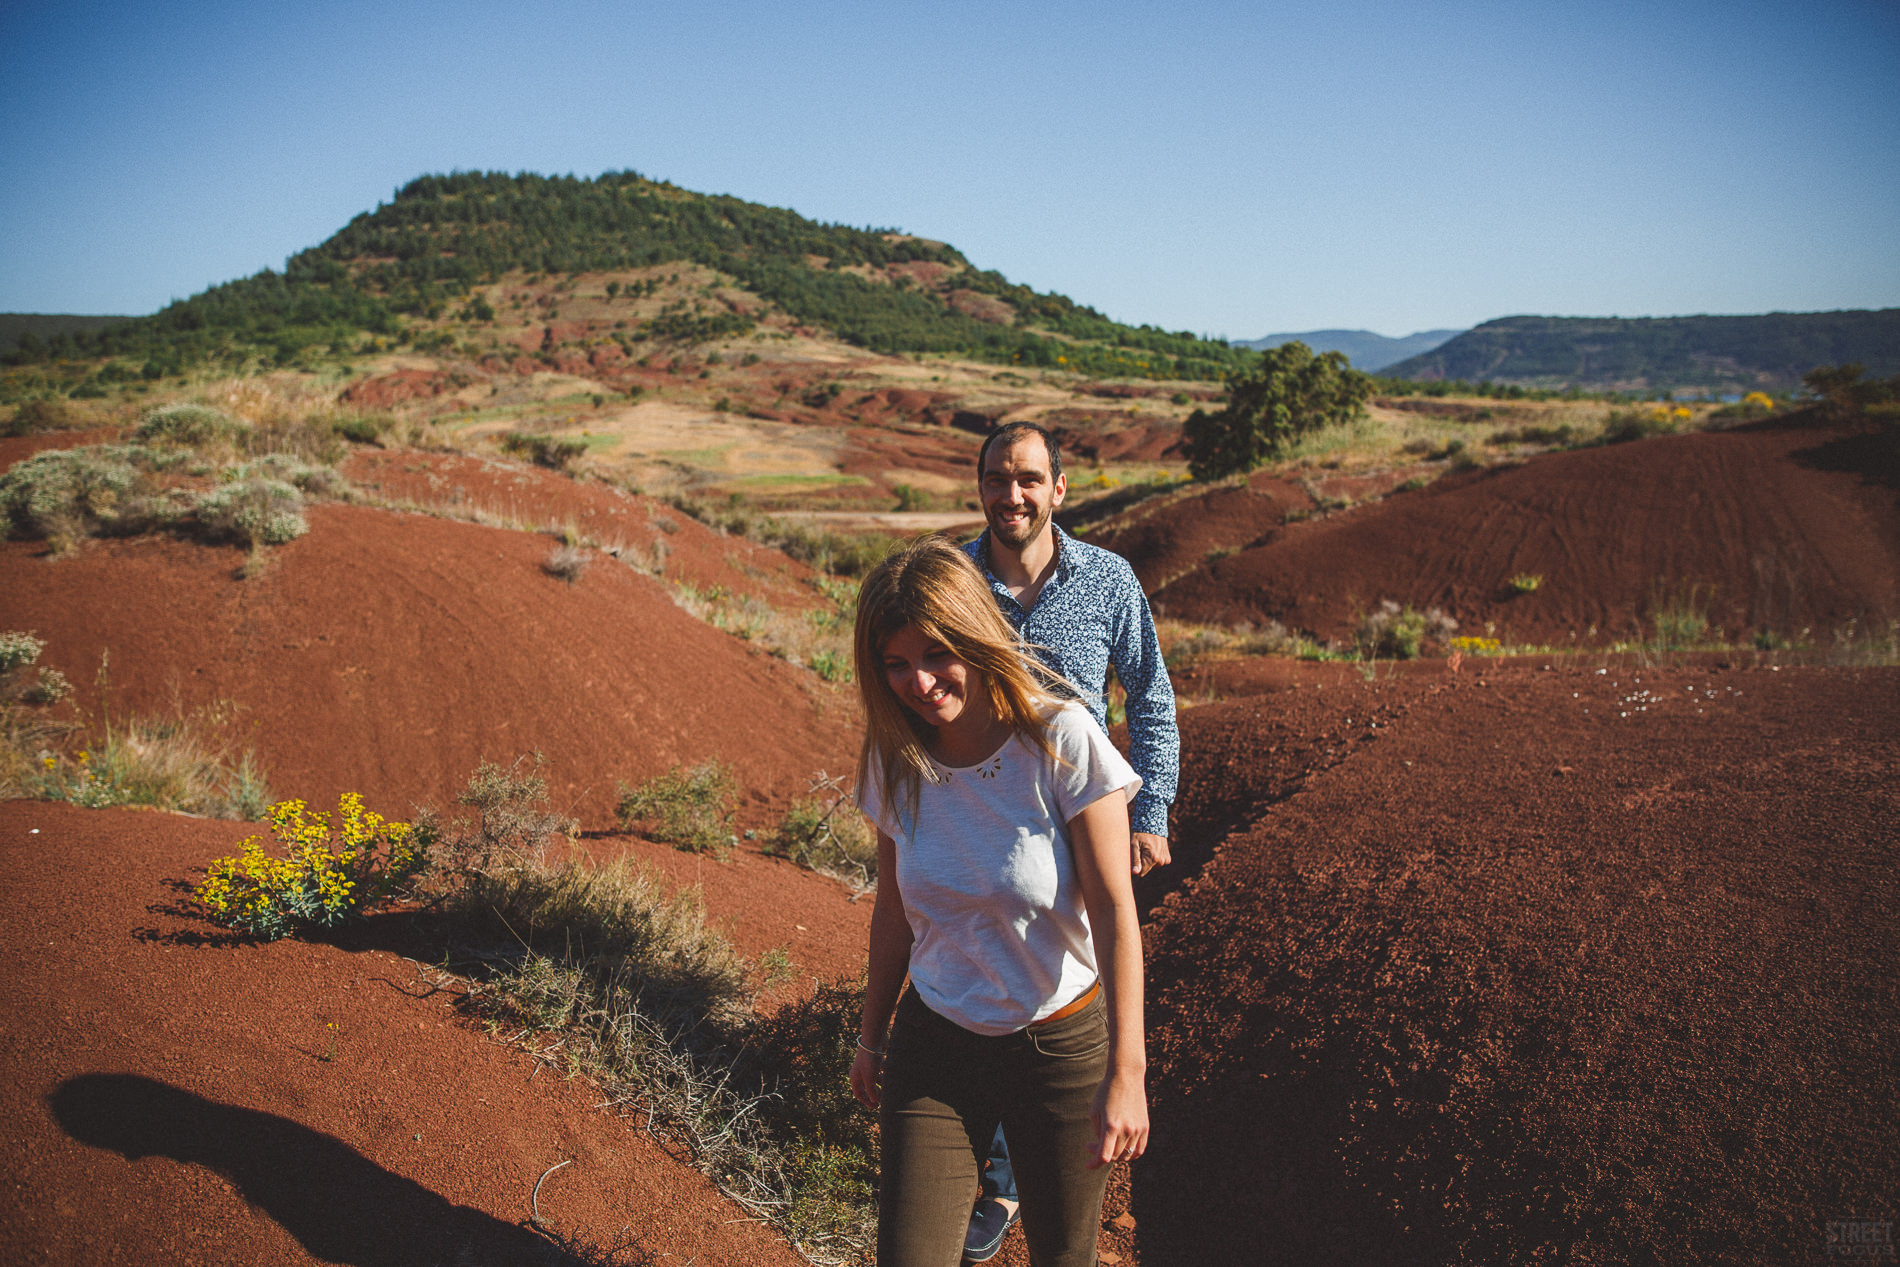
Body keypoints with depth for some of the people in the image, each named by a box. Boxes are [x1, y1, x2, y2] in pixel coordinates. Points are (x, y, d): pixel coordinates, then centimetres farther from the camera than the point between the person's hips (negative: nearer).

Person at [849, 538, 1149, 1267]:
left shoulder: (1061, 740, -19)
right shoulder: (896, 758, -6)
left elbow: (1114, 911, -18)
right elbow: (895, 911, 7)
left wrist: (1125, 1075, -20)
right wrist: (872, 1036, 16)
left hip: (1063, 1043, -2)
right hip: (935, 1046, 3)